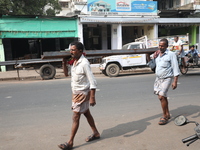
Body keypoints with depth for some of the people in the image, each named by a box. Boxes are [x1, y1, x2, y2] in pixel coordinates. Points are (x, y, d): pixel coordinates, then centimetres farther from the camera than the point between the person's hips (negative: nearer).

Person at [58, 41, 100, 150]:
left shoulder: (84, 63, -21)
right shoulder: (74, 62, 5)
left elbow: (93, 82, -23)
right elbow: (66, 74, 16)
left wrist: (92, 98, -26)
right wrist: (64, 63, 0)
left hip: (82, 94, -9)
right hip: (76, 93, 9)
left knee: (75, 117, -3)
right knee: (87, 114, 19)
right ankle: (95, 133, 36)